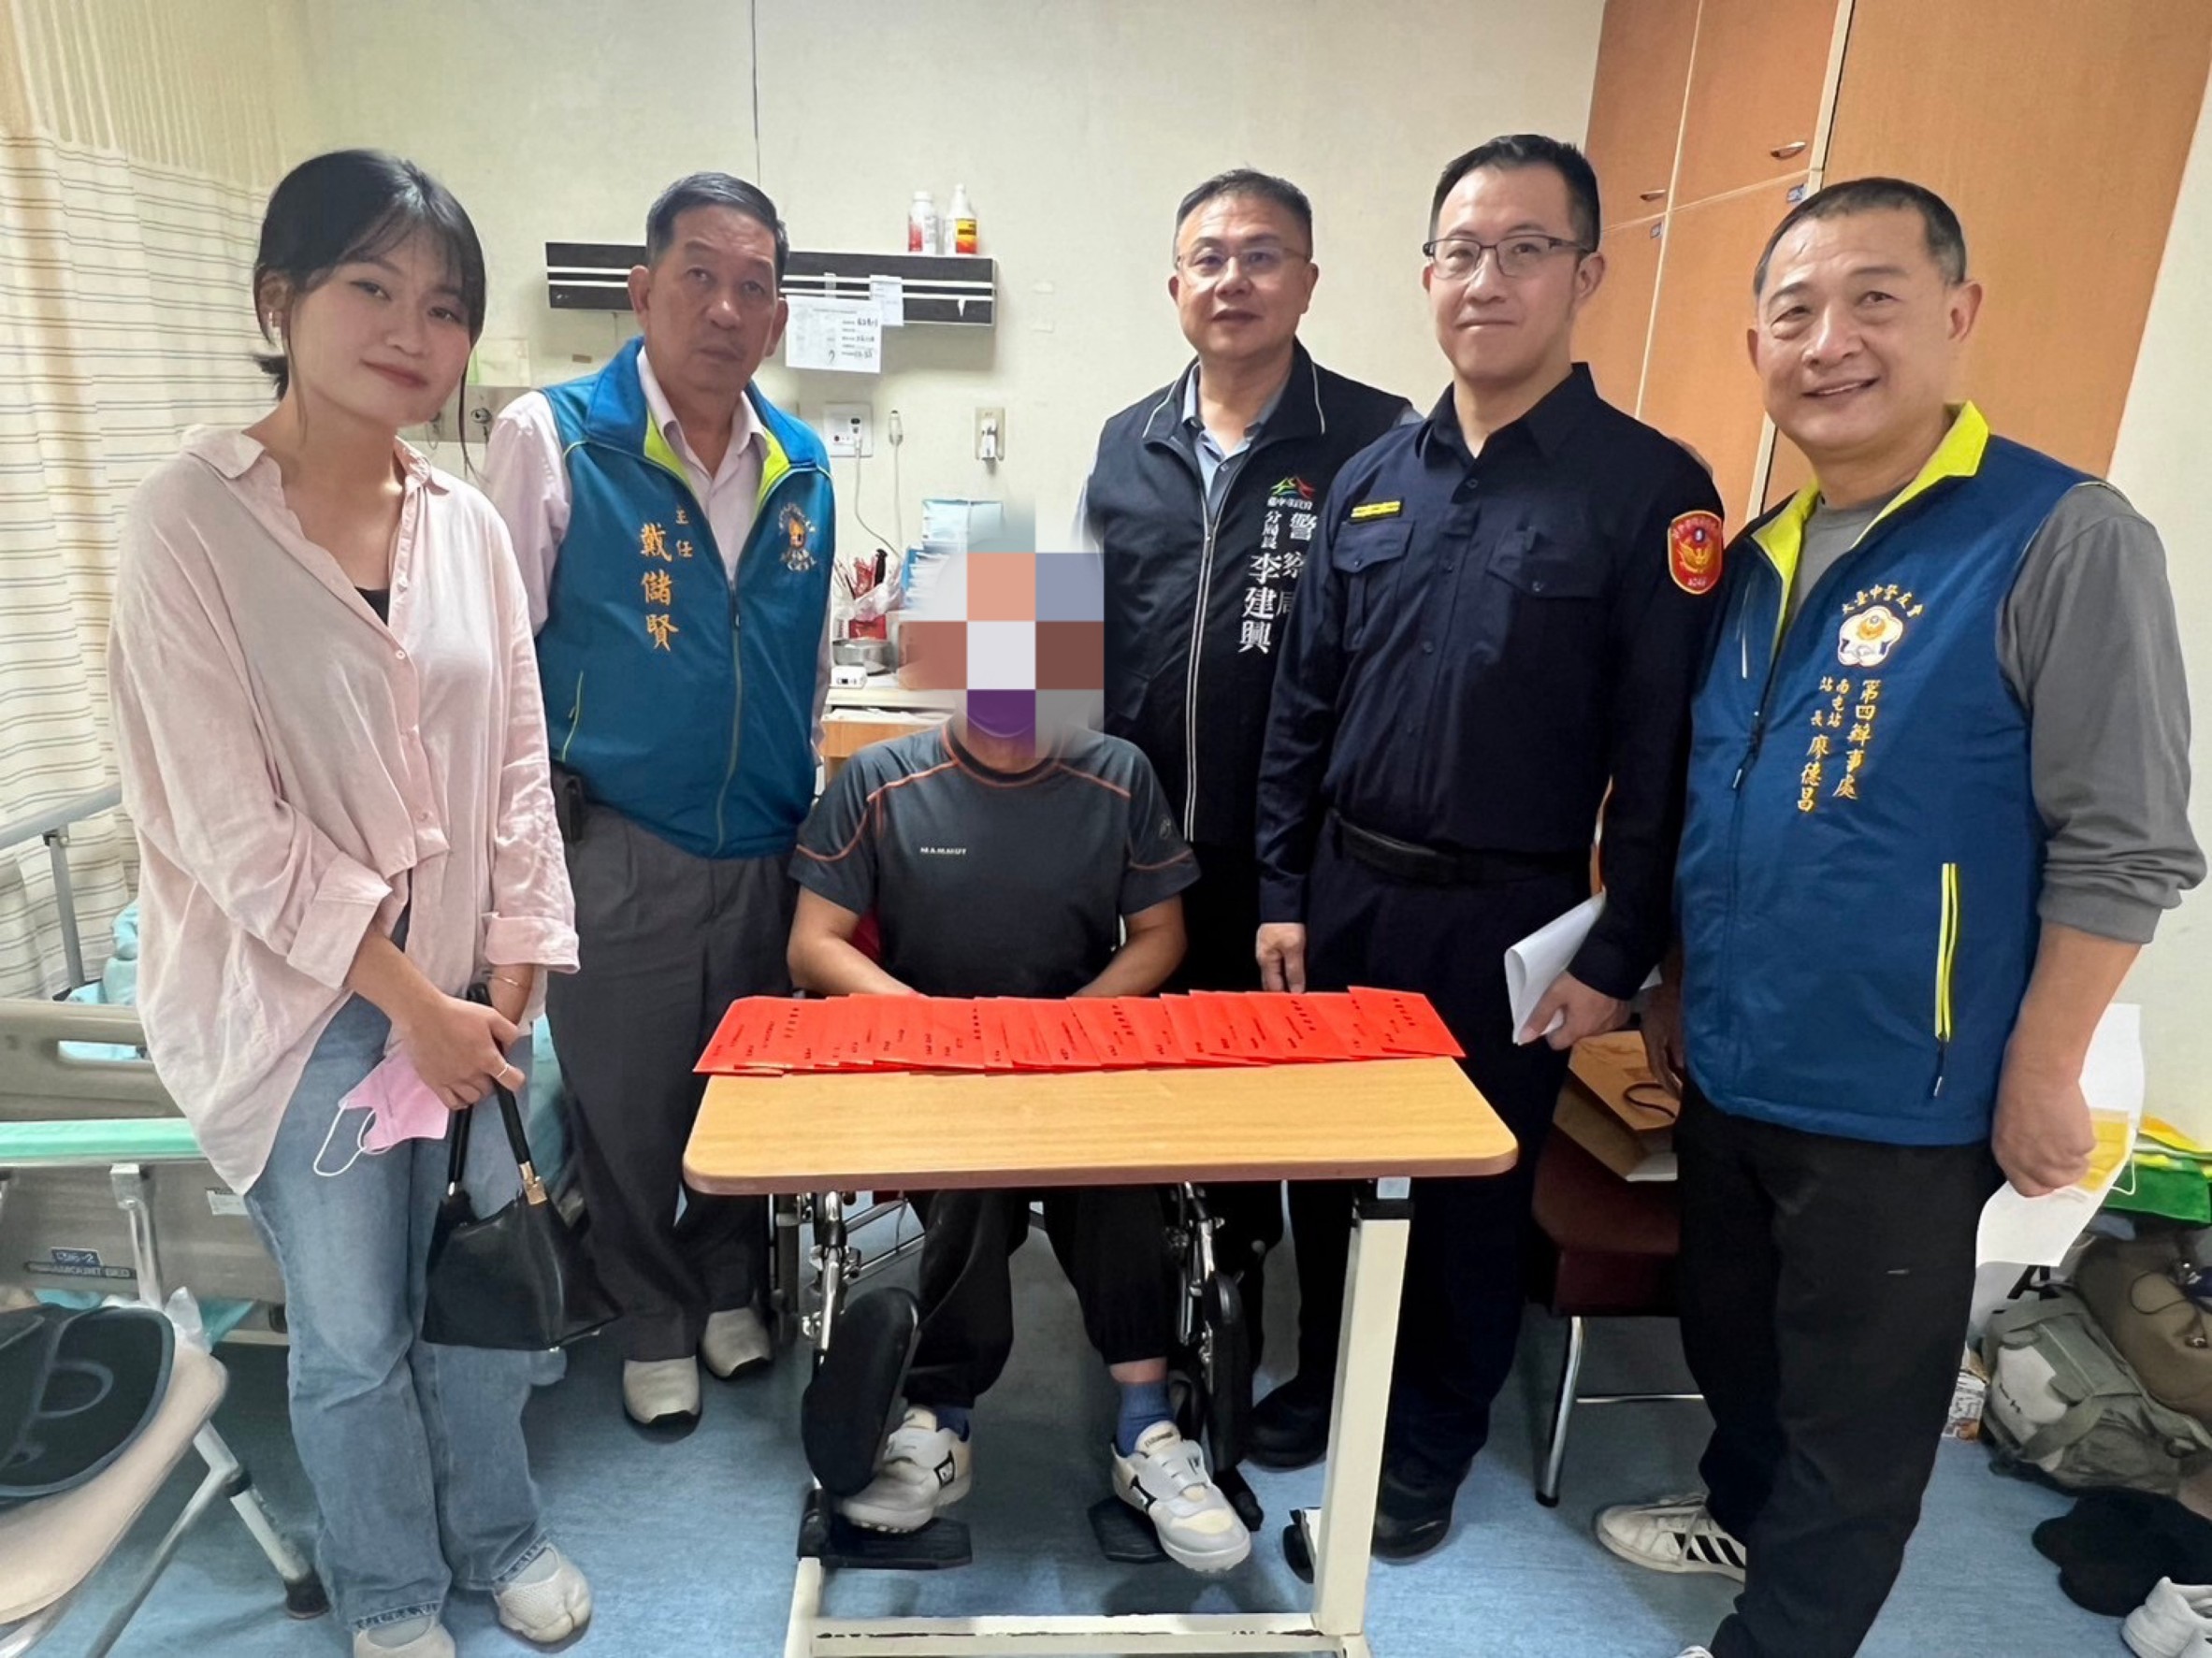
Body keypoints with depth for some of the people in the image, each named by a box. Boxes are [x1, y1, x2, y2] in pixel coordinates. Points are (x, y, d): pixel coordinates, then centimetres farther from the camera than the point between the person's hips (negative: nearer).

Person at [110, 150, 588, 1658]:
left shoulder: (468, 523, 0)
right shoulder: (187, 523, -13)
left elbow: (519, 768, 2)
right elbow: (231, 827, -16)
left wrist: (511, 991, -1)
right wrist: (408, 1000, -14)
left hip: (463, 989, 4)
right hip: (300, 1006, -4)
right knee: (353, 1333, 12)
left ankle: (500, 1535, 43)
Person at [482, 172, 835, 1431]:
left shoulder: (803, 465, 4)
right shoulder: (554, 437, -9)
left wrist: (812, 804, 12)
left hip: (770, 848, 4)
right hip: (618, 847, -3)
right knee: (628, 1102, 12)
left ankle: (734, 1287, 41)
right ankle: (655, 1324, 35)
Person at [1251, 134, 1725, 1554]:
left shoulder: (1651, 489, -8)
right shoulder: (1373, 479, 5)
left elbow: (1663, 749, -10)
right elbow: (1304, 705, 7)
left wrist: (1619, 959, -10)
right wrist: (1284, 892, 5)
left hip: (1509, 920, -4)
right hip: (1346, 895, 4)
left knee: (1473, 1192, 12)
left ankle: (1433, 1443, 35)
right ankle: (1331, 1381, 42)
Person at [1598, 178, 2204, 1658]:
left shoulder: (2065, 539, -15)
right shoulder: (1759, 555, 5)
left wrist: (2040, 1083, -14)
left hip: (1896, 1099, -6)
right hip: (1733, 1071, 6)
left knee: (1854, 1407, 14)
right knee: (1731, 1336, 25)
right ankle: (1742, 1509, 51)